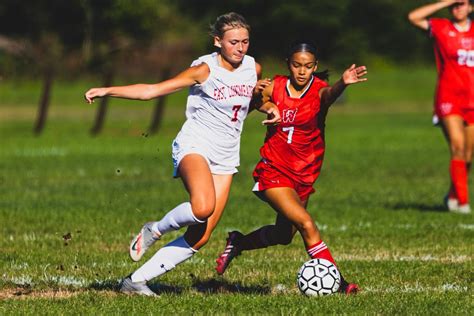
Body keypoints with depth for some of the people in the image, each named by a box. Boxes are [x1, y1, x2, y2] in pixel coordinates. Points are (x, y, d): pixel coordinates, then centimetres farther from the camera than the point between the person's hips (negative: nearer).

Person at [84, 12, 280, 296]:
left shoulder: (254, 68, 6)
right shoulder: (205, 70, -10)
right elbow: (153, 90, -11)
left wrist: (268, 108, 5)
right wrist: (107, 91, -19)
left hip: (225, 157, 6)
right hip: (195, 146, -6)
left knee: (200, 238, -5)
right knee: (203, 207, -37)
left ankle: (136, 281, 5)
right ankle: (155, 230, -7)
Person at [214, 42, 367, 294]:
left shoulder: (319, 90, -12)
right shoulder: (274, 88, -6)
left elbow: (329, 94, -38)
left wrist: (342, 84, -62)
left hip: (304, 175, 2)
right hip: (273, 170, -2)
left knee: (284, 234, 16)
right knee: (306, 224, -19)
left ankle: (237, 243, 42)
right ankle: (336, 282, -14)